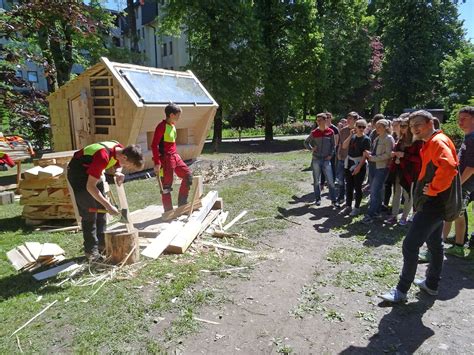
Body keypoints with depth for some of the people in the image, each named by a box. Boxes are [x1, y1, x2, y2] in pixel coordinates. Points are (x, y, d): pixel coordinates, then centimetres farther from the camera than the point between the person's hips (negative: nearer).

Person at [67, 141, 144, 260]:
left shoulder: (120, 149, -16)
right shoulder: (103, 157, -39)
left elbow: (117, 164, 6)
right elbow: (90, 187, -35)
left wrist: (118, 172, -18)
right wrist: (108, 205, -34)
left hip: (93, 171, 8)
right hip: (78, 173, -8)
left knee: (101, 208, 8)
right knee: (89, 212, -9)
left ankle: (101, 243, 17)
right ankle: (91, 250, 1)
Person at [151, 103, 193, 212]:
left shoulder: (173, 125, 10)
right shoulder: (162, 126, -16)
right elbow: (154, 145, -19)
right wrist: (157, 163, -22)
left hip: (175, 157, 9)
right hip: (165, 159, -9)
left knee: (188, 175, 11)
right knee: (166, 186, 1)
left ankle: (182, 203, 21)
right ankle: (168, 211, 12)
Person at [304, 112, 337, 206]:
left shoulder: (330, 132, 0)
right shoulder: (314, 132, -1)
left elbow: (333, 145, 8)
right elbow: (306, 142, 11)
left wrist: (331, 155, -3)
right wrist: (311, 148, -6)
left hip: (326, 160, 0)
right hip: (316, 159, 1)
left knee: (330, 181, -1)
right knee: (316, 181, 8)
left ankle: (334, 200, 8)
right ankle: (317, 199, 21)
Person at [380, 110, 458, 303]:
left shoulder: (438, 141, -17)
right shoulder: (430, 144, 15)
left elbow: (448, 167, -34)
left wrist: (433, 189, -24)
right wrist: (432, 189, 14)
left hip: (433, 204, -11)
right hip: (434, 203, 11)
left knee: (410, 246, -8)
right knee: (434, 244, 20)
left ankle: (401, 290, 1)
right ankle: (431, 284, 36)